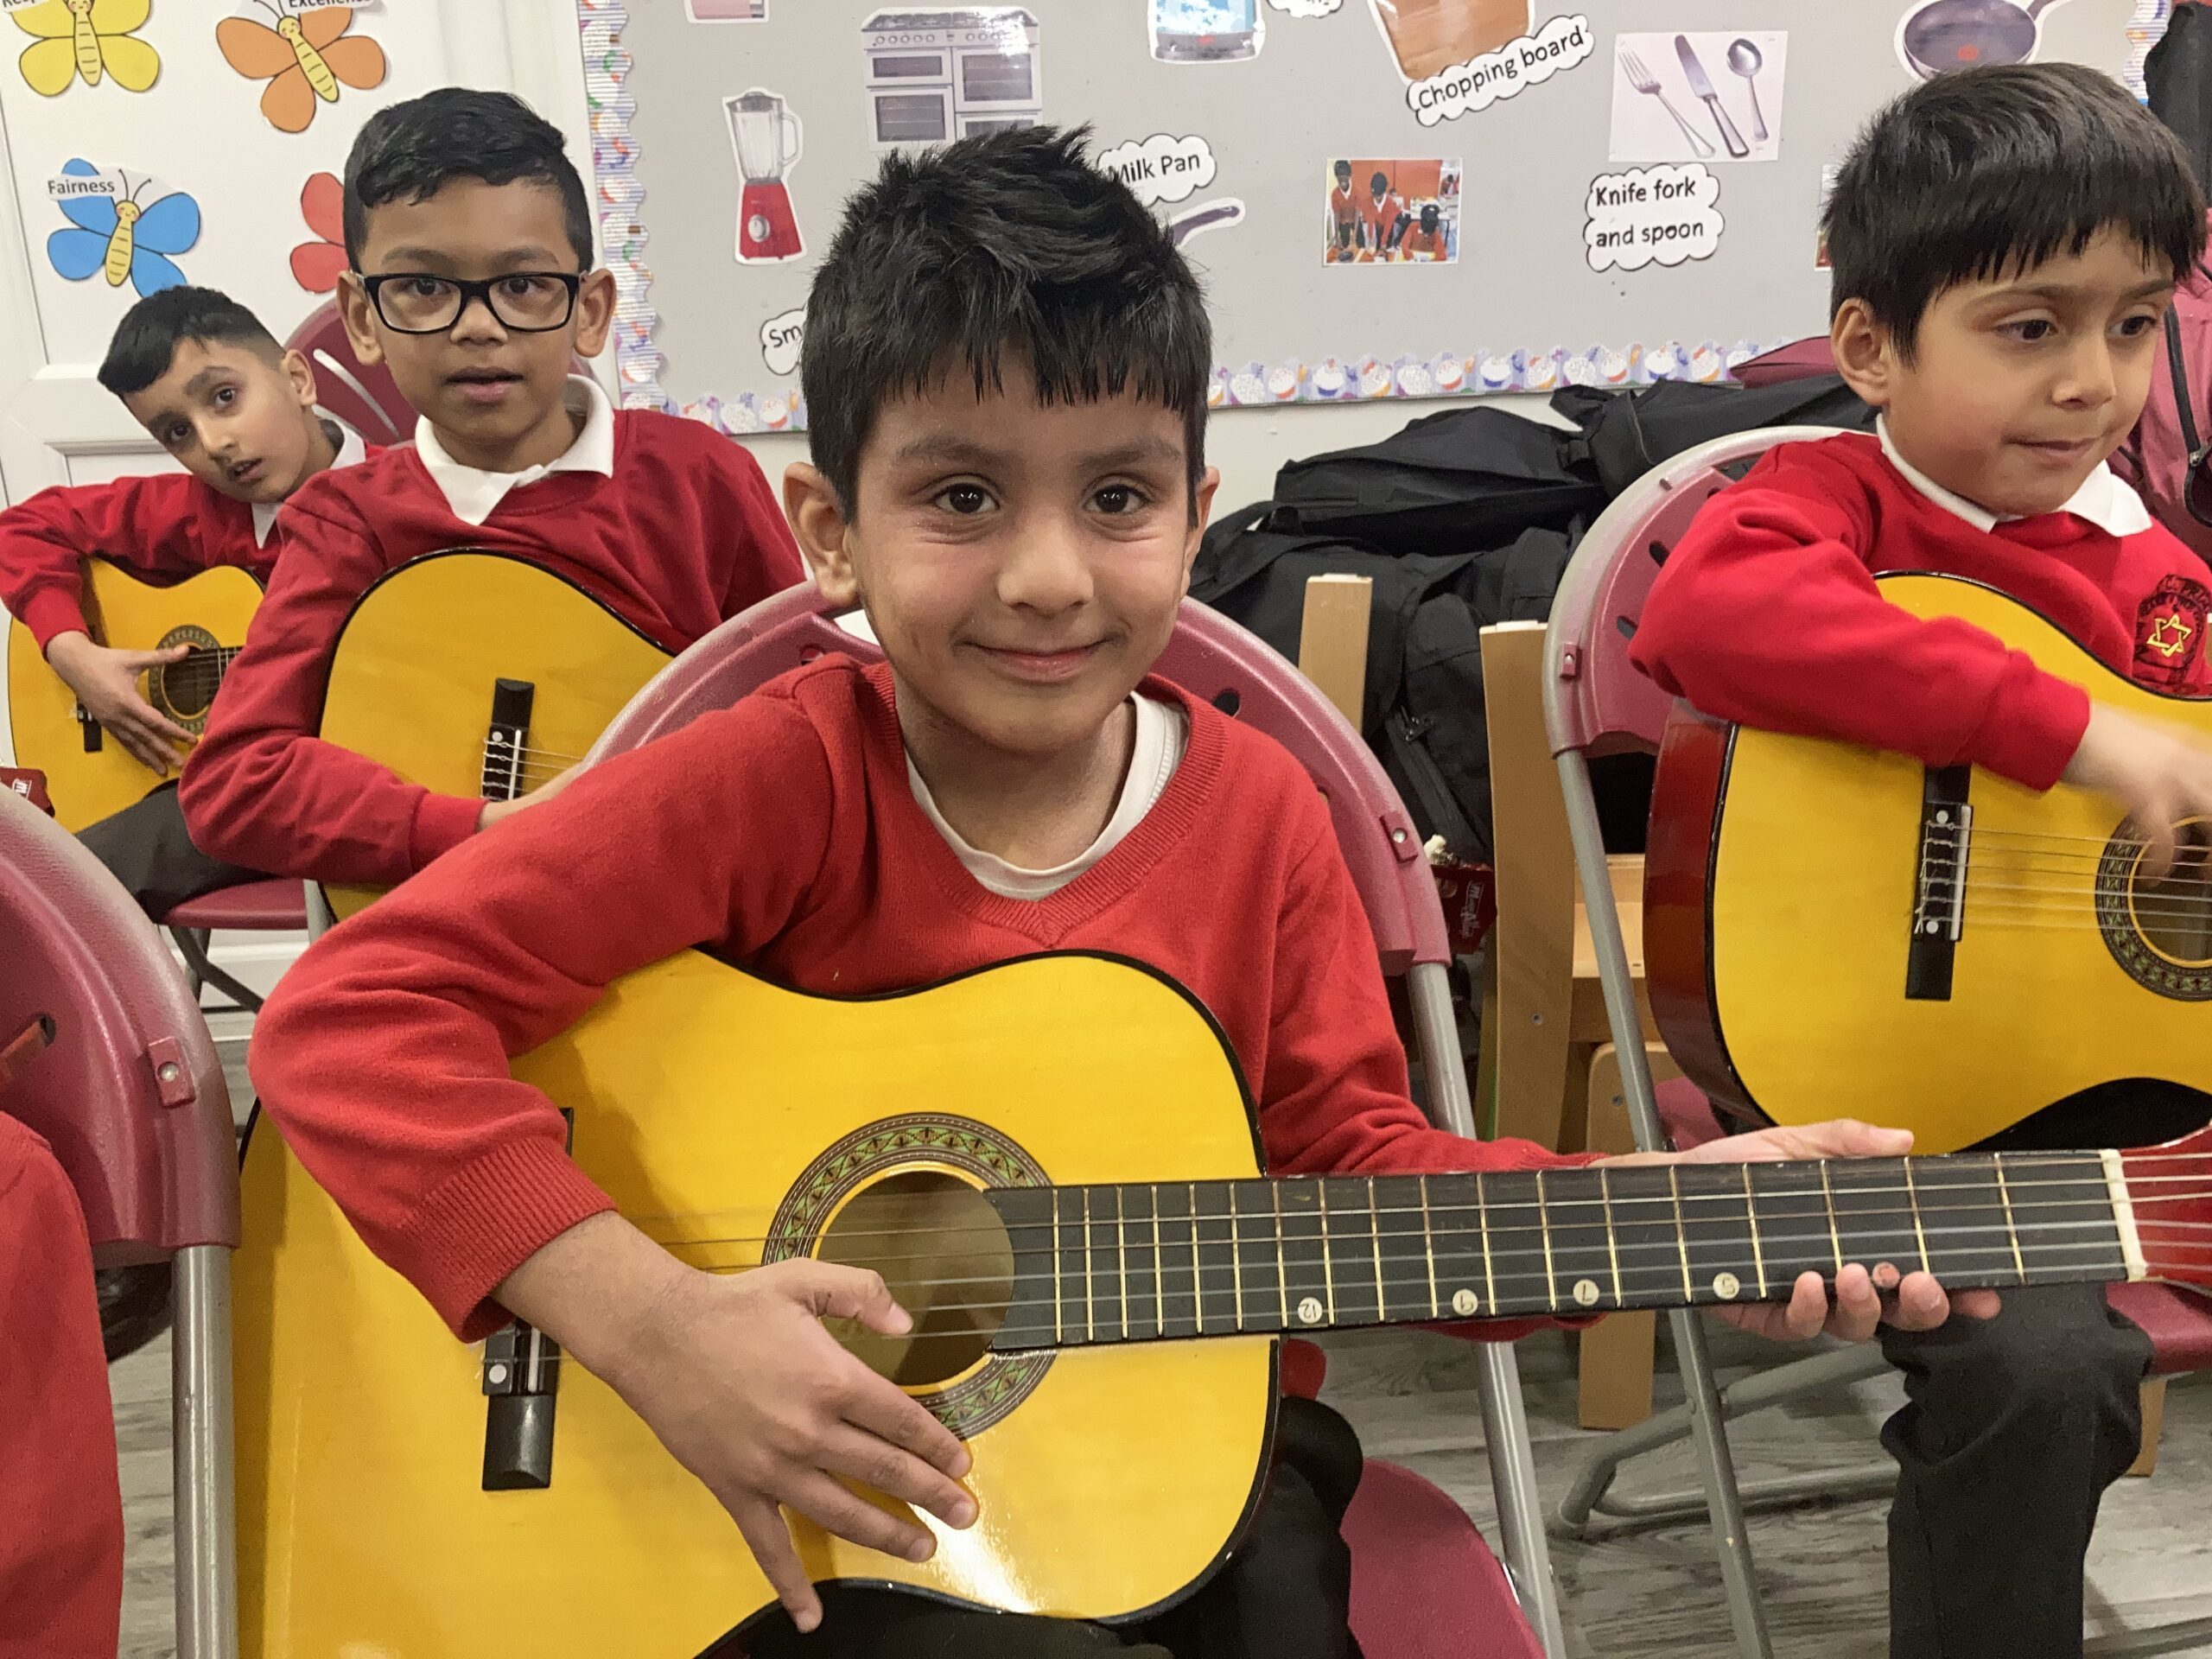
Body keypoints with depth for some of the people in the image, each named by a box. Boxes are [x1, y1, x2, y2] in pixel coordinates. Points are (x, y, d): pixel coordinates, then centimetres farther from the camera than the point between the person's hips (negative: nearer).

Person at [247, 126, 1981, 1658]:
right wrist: (652, 1322, -30)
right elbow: (353, 1015, -21)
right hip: (816, 1501, -3)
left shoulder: (1257, 808, -6)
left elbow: (1350, 1154, 0)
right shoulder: (783, 782, -18)